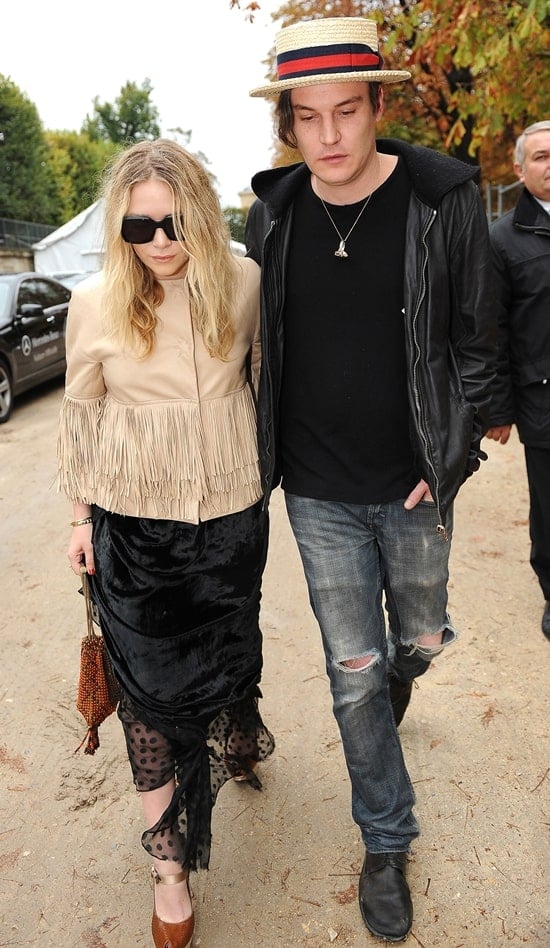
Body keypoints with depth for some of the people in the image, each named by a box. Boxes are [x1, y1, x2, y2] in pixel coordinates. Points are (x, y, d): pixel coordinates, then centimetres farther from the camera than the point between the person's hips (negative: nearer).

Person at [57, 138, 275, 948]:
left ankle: (236, 742, 56)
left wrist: (270, 466, 16)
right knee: (152, 687, 7)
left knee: (229, 655, 19)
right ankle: (171, 862, 26)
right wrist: (84, 515, 4)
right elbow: (81, 416, 2)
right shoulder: (94, 304, -8)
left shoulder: (246, 283, -7)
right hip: (134, 526, -1)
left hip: (232, 515, 1)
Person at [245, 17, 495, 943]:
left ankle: (399, 678, 60)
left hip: (413, 486, 0)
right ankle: (386, 842, 32)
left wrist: (447, 465, -7)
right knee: (354, 674, 8)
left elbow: (472, 343, -3)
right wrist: (265, 464, 5)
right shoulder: (272, 212, -3)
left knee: (420, 640, 20)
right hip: (319, 494, 1)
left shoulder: (443, 199, -9)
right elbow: (259, 346, 7)